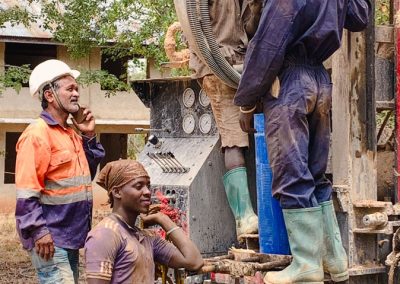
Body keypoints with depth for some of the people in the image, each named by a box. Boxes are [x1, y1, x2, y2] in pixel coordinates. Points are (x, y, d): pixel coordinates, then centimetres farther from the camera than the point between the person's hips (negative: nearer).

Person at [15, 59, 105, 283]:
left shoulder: (71, 133, 15)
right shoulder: (37, 134, -12)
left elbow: (86, 175, 23)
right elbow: (26, 190, -18)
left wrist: (89, 136, 12)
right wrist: (39, 231, -22)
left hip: (70, 236, 9)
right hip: (51, 237, -9)